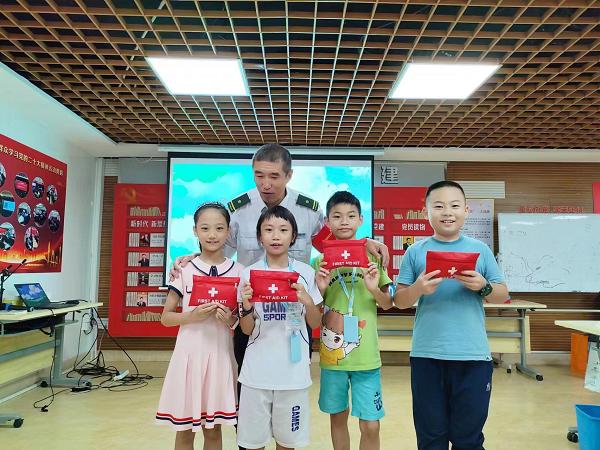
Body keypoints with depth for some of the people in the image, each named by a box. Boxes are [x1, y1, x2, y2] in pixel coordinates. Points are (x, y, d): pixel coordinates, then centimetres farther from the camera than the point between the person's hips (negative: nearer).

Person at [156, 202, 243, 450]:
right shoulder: (184, 269, -3)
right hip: (189, 352, -1)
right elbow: (166, 317, 1)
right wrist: (192, 316, -17)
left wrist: (232, 320, -14)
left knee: (213, 429, 14)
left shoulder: (238, 271, -1)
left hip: (220, 354, 1)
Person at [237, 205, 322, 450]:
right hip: (257, 369, 0)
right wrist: (246, 307, -19)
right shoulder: (249, 274, -3)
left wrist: (307, 301, -15)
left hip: (293, 369, 0)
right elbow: (247, 330, 1)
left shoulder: (305, 272, -3)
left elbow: (315, 323, 4)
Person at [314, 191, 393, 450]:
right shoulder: (321, 261, -1)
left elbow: (387, 304, 3)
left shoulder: (372, 256, -1)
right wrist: (320, 289, -17)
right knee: (337, 417, 17)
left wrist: (374, 289, -18)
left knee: (371, 426, 2)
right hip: (331, 354, 1)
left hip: (366, 356, -1)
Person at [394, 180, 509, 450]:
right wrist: (418, 289, -18)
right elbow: (399, 301, 2)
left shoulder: (480, 250, 4)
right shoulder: (416, 252, 1)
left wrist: (483, 287, -13)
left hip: (473, 355, 1)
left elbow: (503, 296, 8)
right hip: (427, 355, 0)